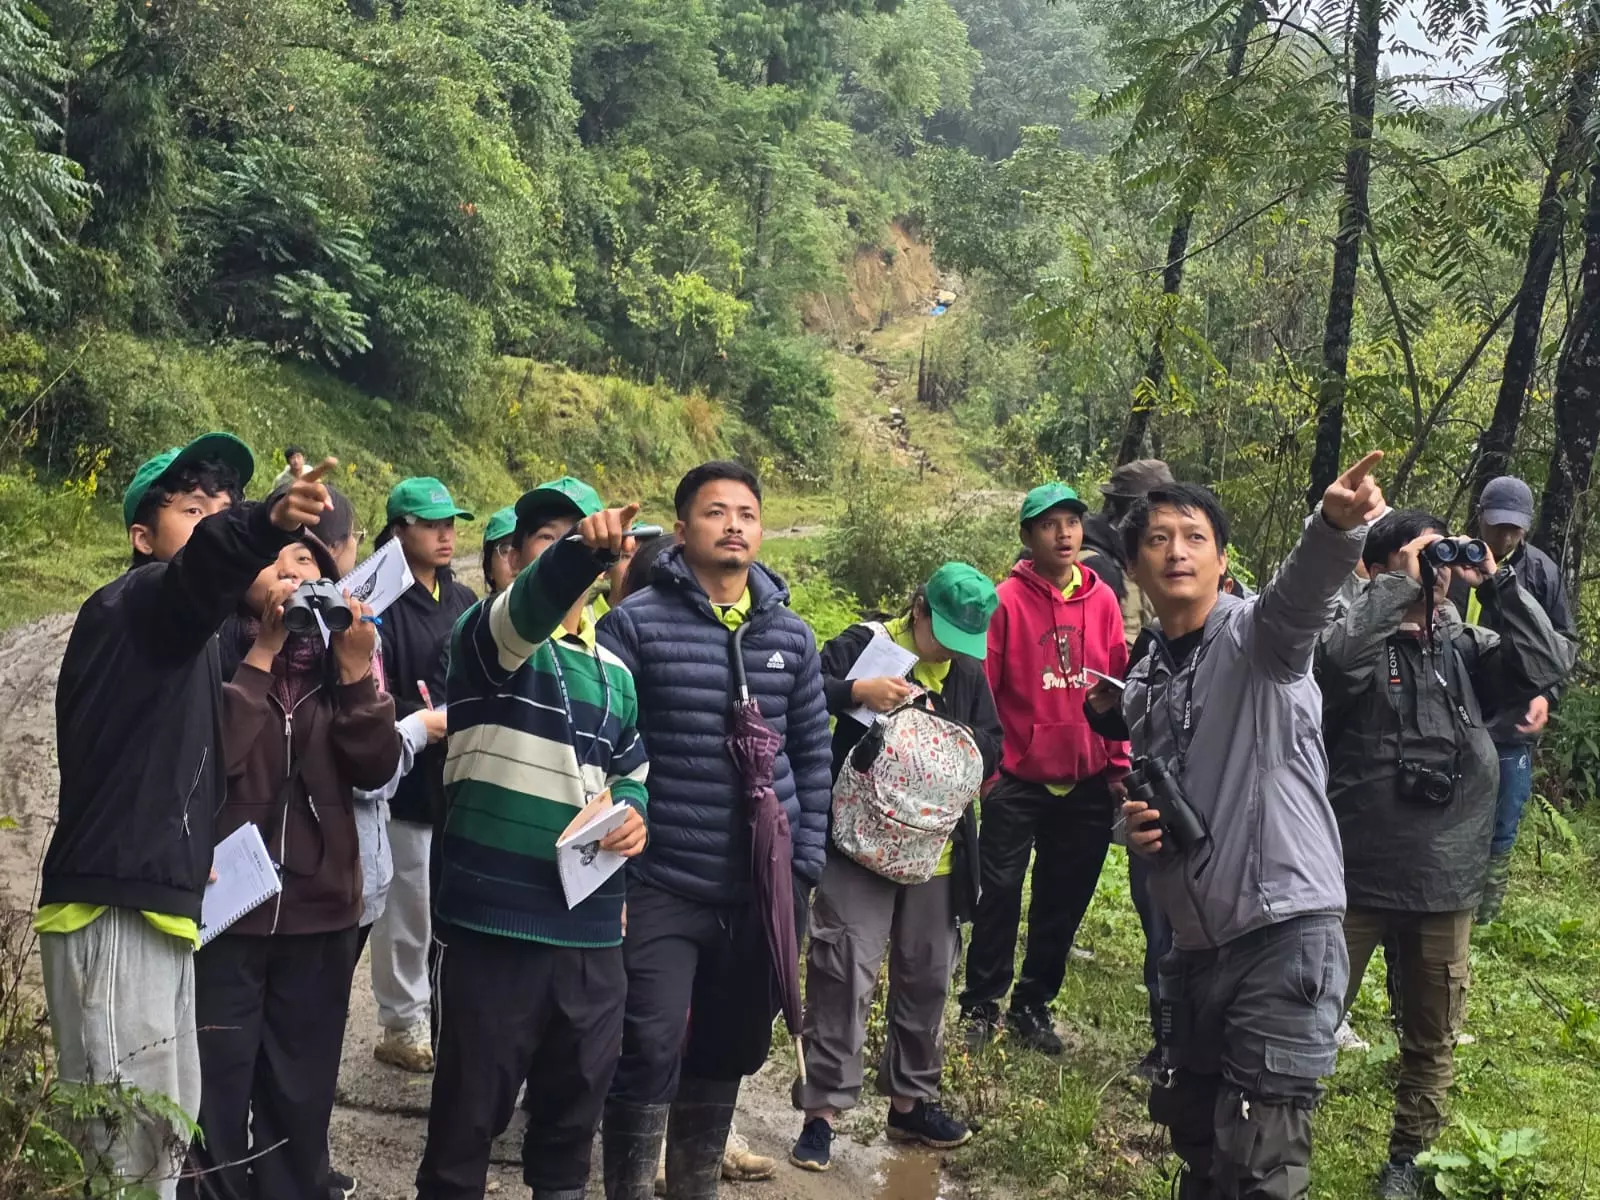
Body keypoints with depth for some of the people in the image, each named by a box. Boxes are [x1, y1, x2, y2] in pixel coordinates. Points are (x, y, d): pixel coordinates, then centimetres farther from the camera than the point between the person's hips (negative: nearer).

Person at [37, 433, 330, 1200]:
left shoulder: (181, 633, 21)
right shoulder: (139, 600, -11)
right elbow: (199, 571, -35)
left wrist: (188, 854, 13)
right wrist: (266, 527, -55)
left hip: (152, 902, 10)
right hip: (115, 909, -10)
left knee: (165, 1132, 16)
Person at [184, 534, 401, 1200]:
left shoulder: (334, 657, 7)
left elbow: (377, 768, -2)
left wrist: (357, 670, -13)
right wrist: (263, 650, -19)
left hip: (320, 907, 4)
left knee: (304, 1091, 14)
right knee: (217, 1092, 4)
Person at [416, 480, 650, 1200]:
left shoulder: (613, 671, 15)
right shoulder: (487, 637, -4)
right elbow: (531, 606, -27)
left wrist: (633, 810, 2)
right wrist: (583, 550, -47)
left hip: (591, 928, 6)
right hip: (495, 919, -5)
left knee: (576, 1103, 16)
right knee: (470, 1112, 3)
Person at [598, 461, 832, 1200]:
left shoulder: (791, 635, 6)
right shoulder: (636, 623, -6)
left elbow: (812, 754, 12)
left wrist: (805, 863, 6)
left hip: (766, 887, 4)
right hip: (663, 885, -4)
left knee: (728, 1051, 15)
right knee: (652, 1050, -8)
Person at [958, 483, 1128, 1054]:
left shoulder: (1102, 600, 2)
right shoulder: (1008, 600, -8)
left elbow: (1120, 684, 6)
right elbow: (981, 686, -7)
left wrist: (1120, 761, 5)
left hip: (1087, 783, 4)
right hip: (1018, 780, -3)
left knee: (1064, 900, 12)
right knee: (1001, 893, 2)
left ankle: (1033, 1006, 26)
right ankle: (981, 1007, 16)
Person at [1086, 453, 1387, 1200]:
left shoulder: (1254, 635, -10)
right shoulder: (1144, 682, 12)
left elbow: (1301, 594, -34)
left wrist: (1337, 526, -56)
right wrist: (1137, 824, 0)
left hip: (1285, 934, -7)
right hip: (1196, 944, 8)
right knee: (1197, 1139, 22)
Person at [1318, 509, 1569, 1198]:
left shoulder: (1467, 648, 7)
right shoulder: (1360, 642, -7)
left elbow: (1547, 664, -4)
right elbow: (1341, 660, -30)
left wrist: (1495, 582, -7)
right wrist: (1400, 584, -22)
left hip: (1446, 883, 5)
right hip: (1356, 874, -5)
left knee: (1434, 1036, 17)